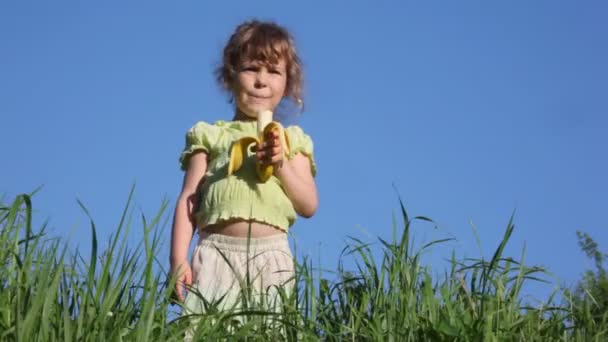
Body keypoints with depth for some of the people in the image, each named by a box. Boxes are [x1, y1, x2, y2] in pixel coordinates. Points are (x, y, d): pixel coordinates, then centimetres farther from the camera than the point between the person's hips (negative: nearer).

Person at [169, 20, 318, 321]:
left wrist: (281, 164, -5)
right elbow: (188, 200, 7)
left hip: (271, 255, 1)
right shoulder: (210, 136, 13)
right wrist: (178, 259, -4)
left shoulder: (291, 140, 15)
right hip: (217, 251, -1)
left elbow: (309, 206, 9)